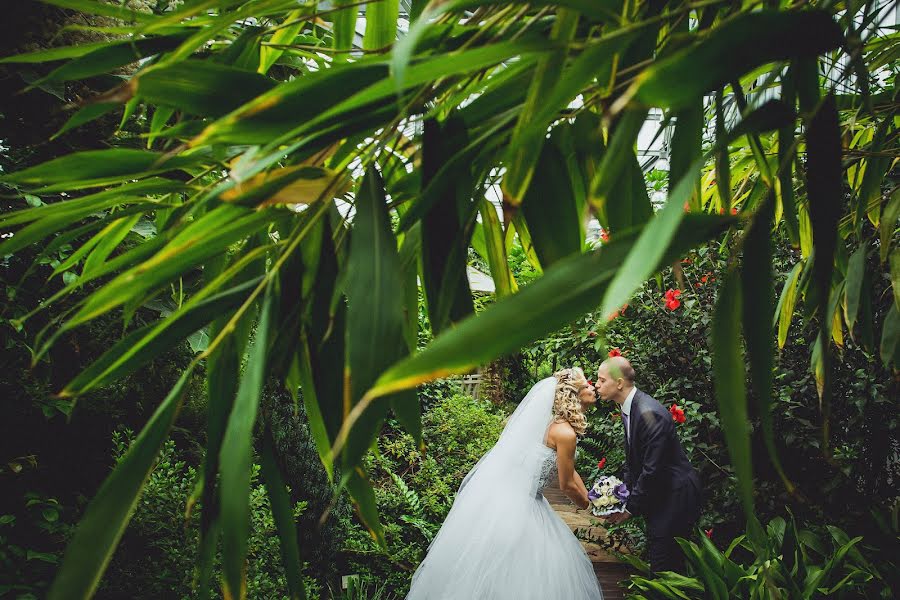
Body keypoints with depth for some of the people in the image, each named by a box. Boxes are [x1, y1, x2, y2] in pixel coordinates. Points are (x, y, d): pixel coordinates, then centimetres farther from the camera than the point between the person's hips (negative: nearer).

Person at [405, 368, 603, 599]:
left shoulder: (556, 423, 9)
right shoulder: (565, 433, -19)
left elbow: (569, 470, 20)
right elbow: (567, 485, -10)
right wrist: (591, 507, 8)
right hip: (515, 502, -9)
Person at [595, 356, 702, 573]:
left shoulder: (649, 413, -26)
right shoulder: (628, 408, 4)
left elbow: (652, 469, -25)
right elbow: (632, 459, 12)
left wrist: (630, 507, -16)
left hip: (676, 495, -9)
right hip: (659, 492, 9)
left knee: (664, 565, -4)